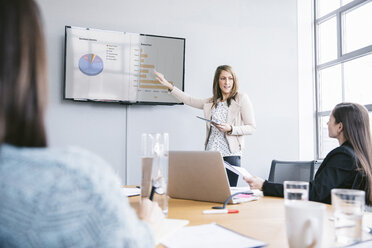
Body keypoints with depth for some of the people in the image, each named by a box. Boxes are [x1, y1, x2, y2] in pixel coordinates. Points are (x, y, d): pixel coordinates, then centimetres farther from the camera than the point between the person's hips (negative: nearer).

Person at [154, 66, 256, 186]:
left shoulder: (242, 99, 2)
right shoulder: (212, 102, 16)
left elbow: (251, 127, 0)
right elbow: (190, 100, 23)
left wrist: (230, 129, -14)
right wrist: (169, 86, 20)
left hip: (230, 154, -4)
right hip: (210, 153, 4)